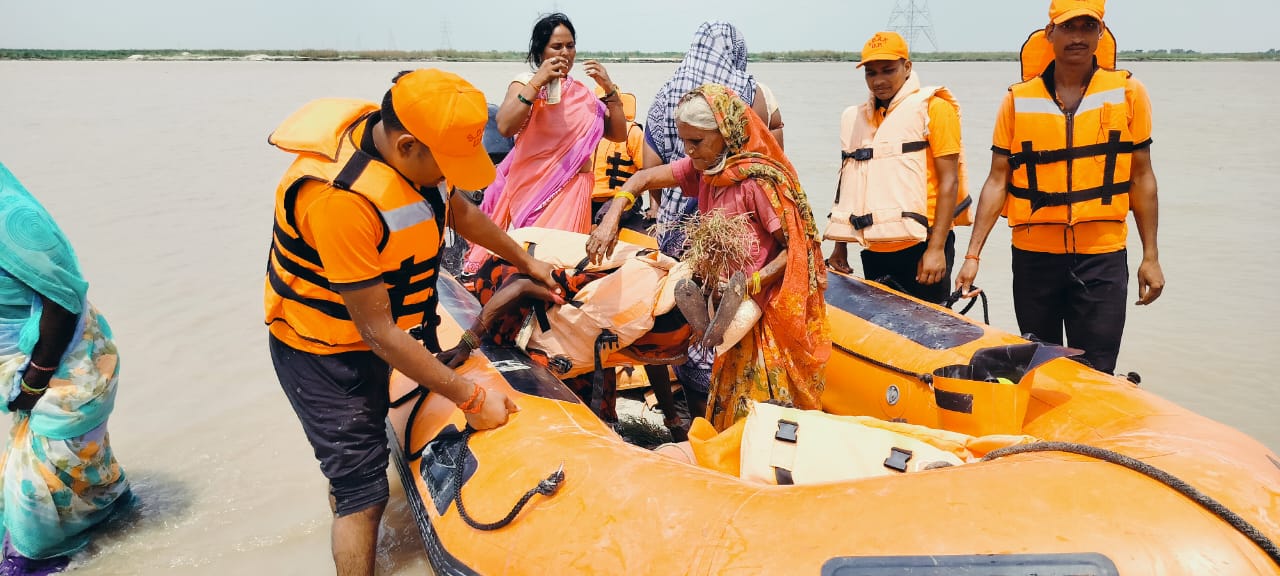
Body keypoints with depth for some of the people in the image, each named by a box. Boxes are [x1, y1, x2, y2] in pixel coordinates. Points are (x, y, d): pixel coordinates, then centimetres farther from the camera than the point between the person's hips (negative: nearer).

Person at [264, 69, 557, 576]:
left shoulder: (410, 143, -12)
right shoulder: (340, 196, -36)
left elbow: (460, 212, 11)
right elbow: (378, 333, -31)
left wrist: (526, 261, 18)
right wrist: (470, 398, -26)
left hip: (381, 332, 8)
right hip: (322, 351, -7)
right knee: (362, 489, -4)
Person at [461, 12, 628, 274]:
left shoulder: (583, 93, 11)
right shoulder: (525, 83, 1)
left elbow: (619, 134, 7)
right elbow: (505, 127, -17)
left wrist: (609, 88, -3)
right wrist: (537, 82, -18)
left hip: (571, 188, 2)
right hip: (528, 185, -2)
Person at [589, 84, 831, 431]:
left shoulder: (759, 181, -22)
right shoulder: (704, 168, 0)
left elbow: (798, 248, -21)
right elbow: (645, 178, 4)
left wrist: (749, 285, -27)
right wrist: (611, 219, -11)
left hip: (769, 309, -7)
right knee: (728, 405, 17)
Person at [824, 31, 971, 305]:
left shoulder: (933, 108, -2)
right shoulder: (855, 118, 14)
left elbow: (949, 180, -7)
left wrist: (936, 248, -13)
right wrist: (840, 245, 18)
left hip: (920, 248, -5)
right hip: (874, 251, 5)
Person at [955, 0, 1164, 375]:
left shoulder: (1128, 92, 1)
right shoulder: (1018, 99, 2)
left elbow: (1141, 177, 6)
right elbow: (998, 180, 2)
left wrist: (1150, 256, 4)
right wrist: (973, 255, -3)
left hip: (1103, 258, -1)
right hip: (1033, 257, 1)